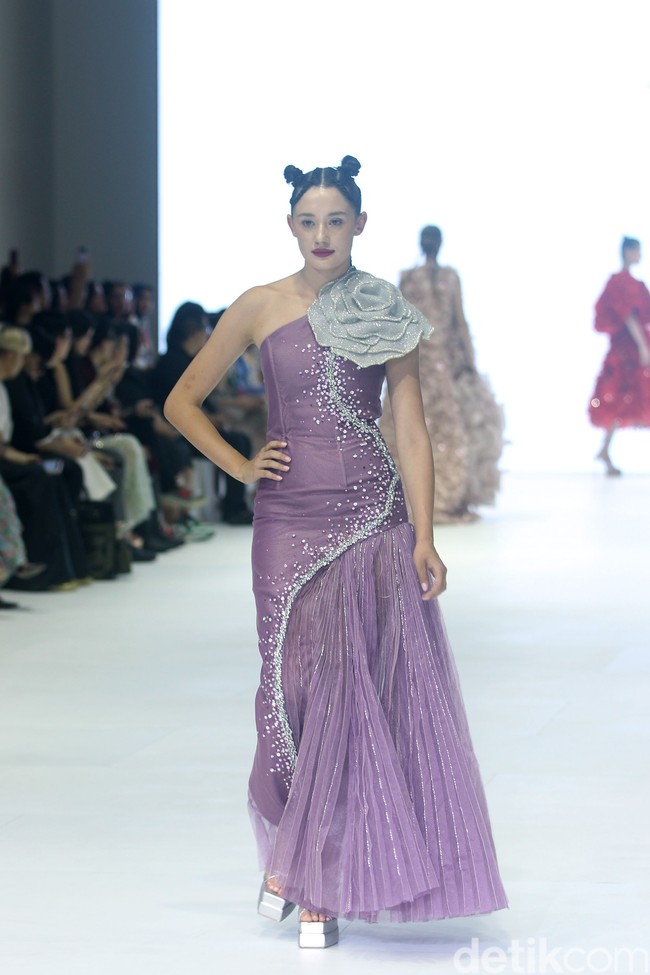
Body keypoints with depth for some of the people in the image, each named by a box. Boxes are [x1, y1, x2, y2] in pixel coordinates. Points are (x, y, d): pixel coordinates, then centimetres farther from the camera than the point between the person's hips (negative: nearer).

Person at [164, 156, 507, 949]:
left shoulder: (389, 316, 5)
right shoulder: (260, 309, 4)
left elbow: (411, 431, 1)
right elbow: (183, 400, 11)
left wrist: (424, 536, -6)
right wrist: (240, 466, 0)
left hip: (374, 517, 0)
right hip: (291, 519, 0)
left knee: (366, 691, -2)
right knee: (299, 684, -2)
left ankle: (316, 878, 8)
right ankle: (284, 848, 20)